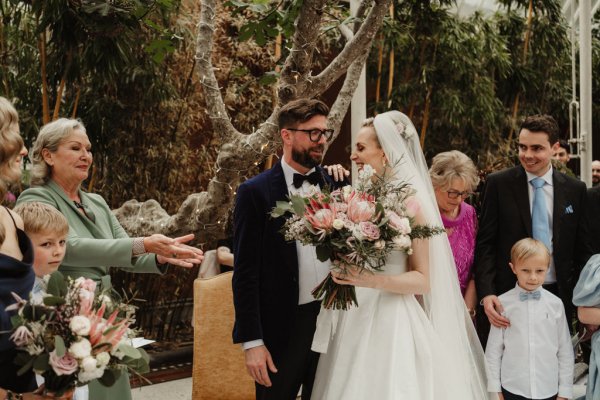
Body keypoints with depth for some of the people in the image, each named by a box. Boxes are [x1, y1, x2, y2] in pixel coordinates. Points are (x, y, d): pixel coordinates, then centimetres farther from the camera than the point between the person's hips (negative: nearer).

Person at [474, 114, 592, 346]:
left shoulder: (575, 190, 5)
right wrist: (486, 294, -16)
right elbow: (484, 244, -4)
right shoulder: (498, 184, -2)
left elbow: (582, 249, 9)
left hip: (558, 295, 2)